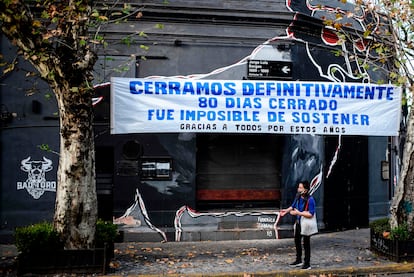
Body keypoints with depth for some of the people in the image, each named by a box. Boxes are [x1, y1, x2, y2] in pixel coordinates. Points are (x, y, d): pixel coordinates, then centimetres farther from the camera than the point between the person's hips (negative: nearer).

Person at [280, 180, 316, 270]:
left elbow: (311, 214, -29)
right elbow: (293, 205, 15)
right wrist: (286, 210, 5)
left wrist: (298, 213, -30)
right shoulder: (298, 196, -3)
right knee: (297, 242, 20)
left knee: (306, 244, 4)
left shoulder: (310, 200, -25)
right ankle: (298, 260, 37)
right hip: (298, 223, 8)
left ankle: (307, 264, 17)